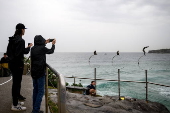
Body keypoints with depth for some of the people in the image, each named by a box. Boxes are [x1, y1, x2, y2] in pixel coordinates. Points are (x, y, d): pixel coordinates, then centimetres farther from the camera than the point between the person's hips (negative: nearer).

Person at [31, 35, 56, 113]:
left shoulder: (33, 48, 5)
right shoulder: (42, 48, -12)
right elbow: (51, 51, 7)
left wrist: (45, 43, 38)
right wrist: (53, 44, 24)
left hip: (33, 72, 7)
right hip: (40, 72, -7)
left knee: (35, 90, 14)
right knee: (40, 91, -2)